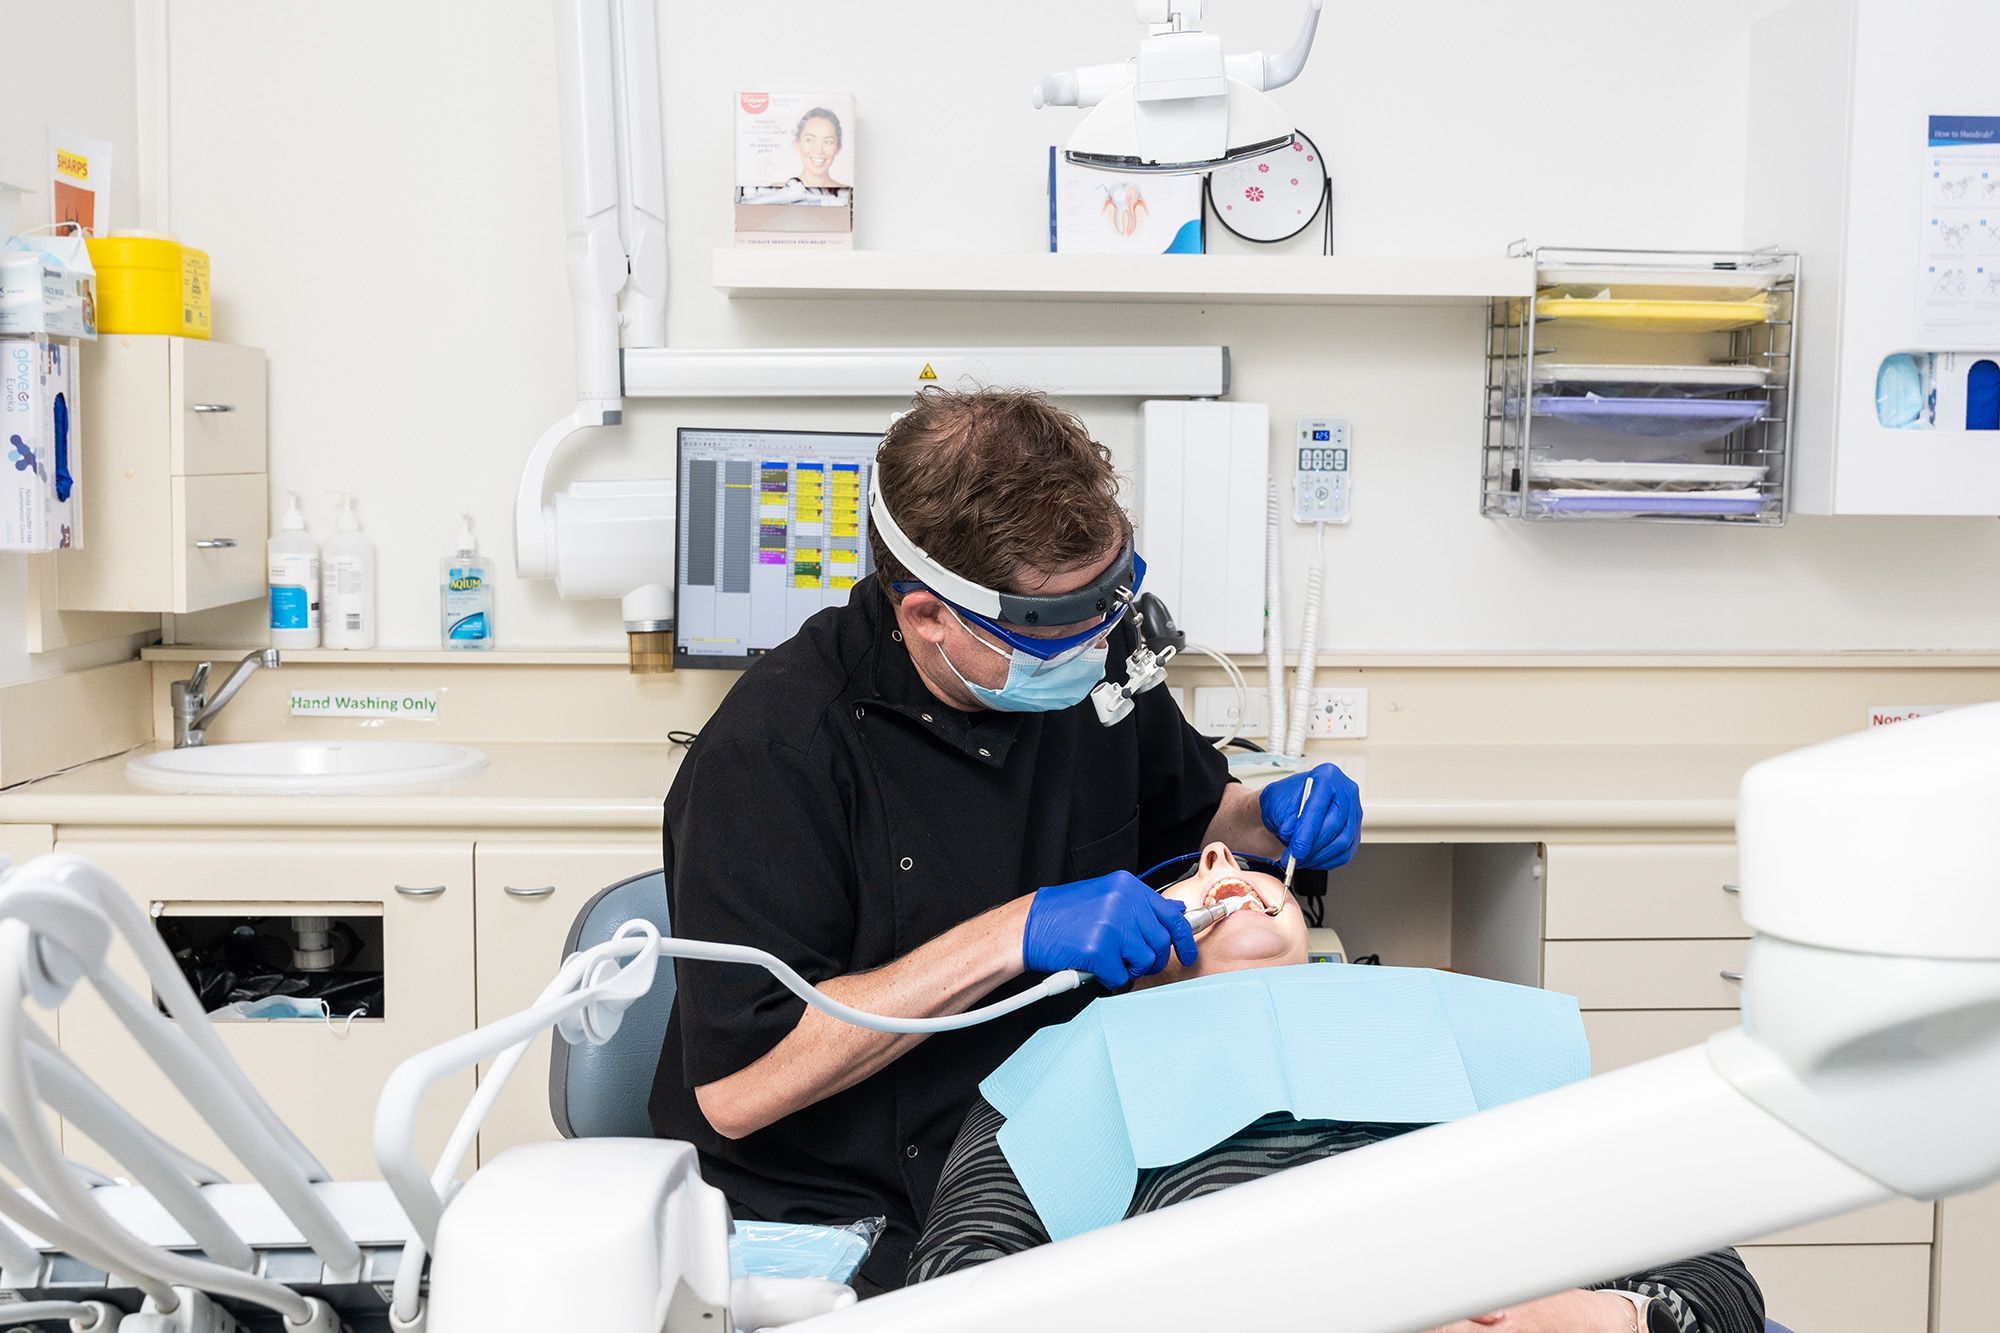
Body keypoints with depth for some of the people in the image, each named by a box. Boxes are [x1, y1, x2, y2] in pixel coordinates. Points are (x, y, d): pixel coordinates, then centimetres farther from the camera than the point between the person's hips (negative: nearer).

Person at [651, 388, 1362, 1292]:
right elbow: (733, 1088, -23)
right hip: (839, 1211, -6)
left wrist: (1269, 818, -3)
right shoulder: (772, 750, -19)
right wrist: (1012, 935, -27)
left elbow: (1184, 812, 22)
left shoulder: (1089, 654, 0)